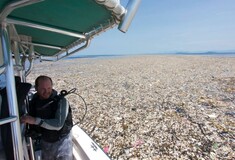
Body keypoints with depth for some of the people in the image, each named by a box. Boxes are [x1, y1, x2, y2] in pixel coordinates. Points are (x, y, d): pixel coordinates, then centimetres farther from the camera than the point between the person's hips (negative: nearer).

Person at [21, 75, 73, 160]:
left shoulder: (61, 101, -23)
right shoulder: (34, 101, -6)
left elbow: (58, 125, -32)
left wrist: (35, 120, -33)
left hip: (62, 141, -5)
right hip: (45, 141, 5)